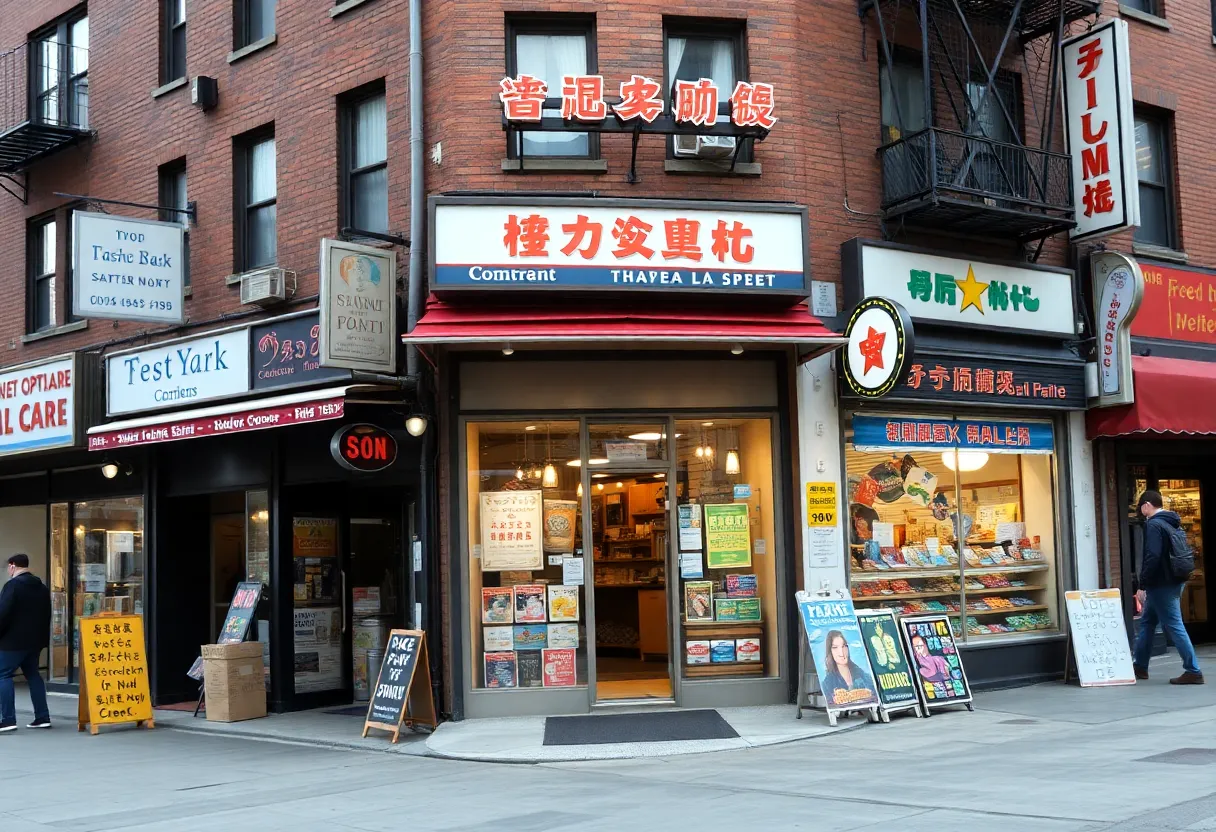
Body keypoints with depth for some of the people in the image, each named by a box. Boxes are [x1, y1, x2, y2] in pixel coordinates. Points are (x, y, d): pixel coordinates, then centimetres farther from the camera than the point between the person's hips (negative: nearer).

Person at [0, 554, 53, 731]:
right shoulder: (42, 587, 14)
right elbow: (46, 615, 18)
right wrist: (43, 638, 20)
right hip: (35, 640, 8)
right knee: (33, 674, 14)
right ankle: (42, 717, 10)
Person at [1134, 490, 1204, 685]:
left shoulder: (1153, 525, -14)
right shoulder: (1174, 523, 14)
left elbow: (1152, 558, -23)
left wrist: (1142, 585, -19)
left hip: (1161, 584, -10)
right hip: (1176, 580, 10)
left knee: (1174, 626, -7)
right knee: (1146, 622, 17)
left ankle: (1193, 671, -8)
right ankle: (1139, 666, 24)